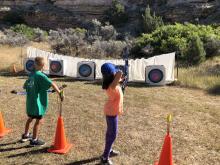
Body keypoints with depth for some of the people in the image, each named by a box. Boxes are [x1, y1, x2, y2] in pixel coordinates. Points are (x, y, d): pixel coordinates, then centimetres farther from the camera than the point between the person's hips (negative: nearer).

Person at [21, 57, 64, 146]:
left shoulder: (31, 75, 4)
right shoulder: (41, 76, -17)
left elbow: (25, 86, 14)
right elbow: (52, 84, -27)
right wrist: (60, 93, -22)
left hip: (30, 101, 8)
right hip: (37, 102, -8)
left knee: (30, 118, 25)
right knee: (39, 120, 5)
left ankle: (25, 135, 41)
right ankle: (34, 140, 14)